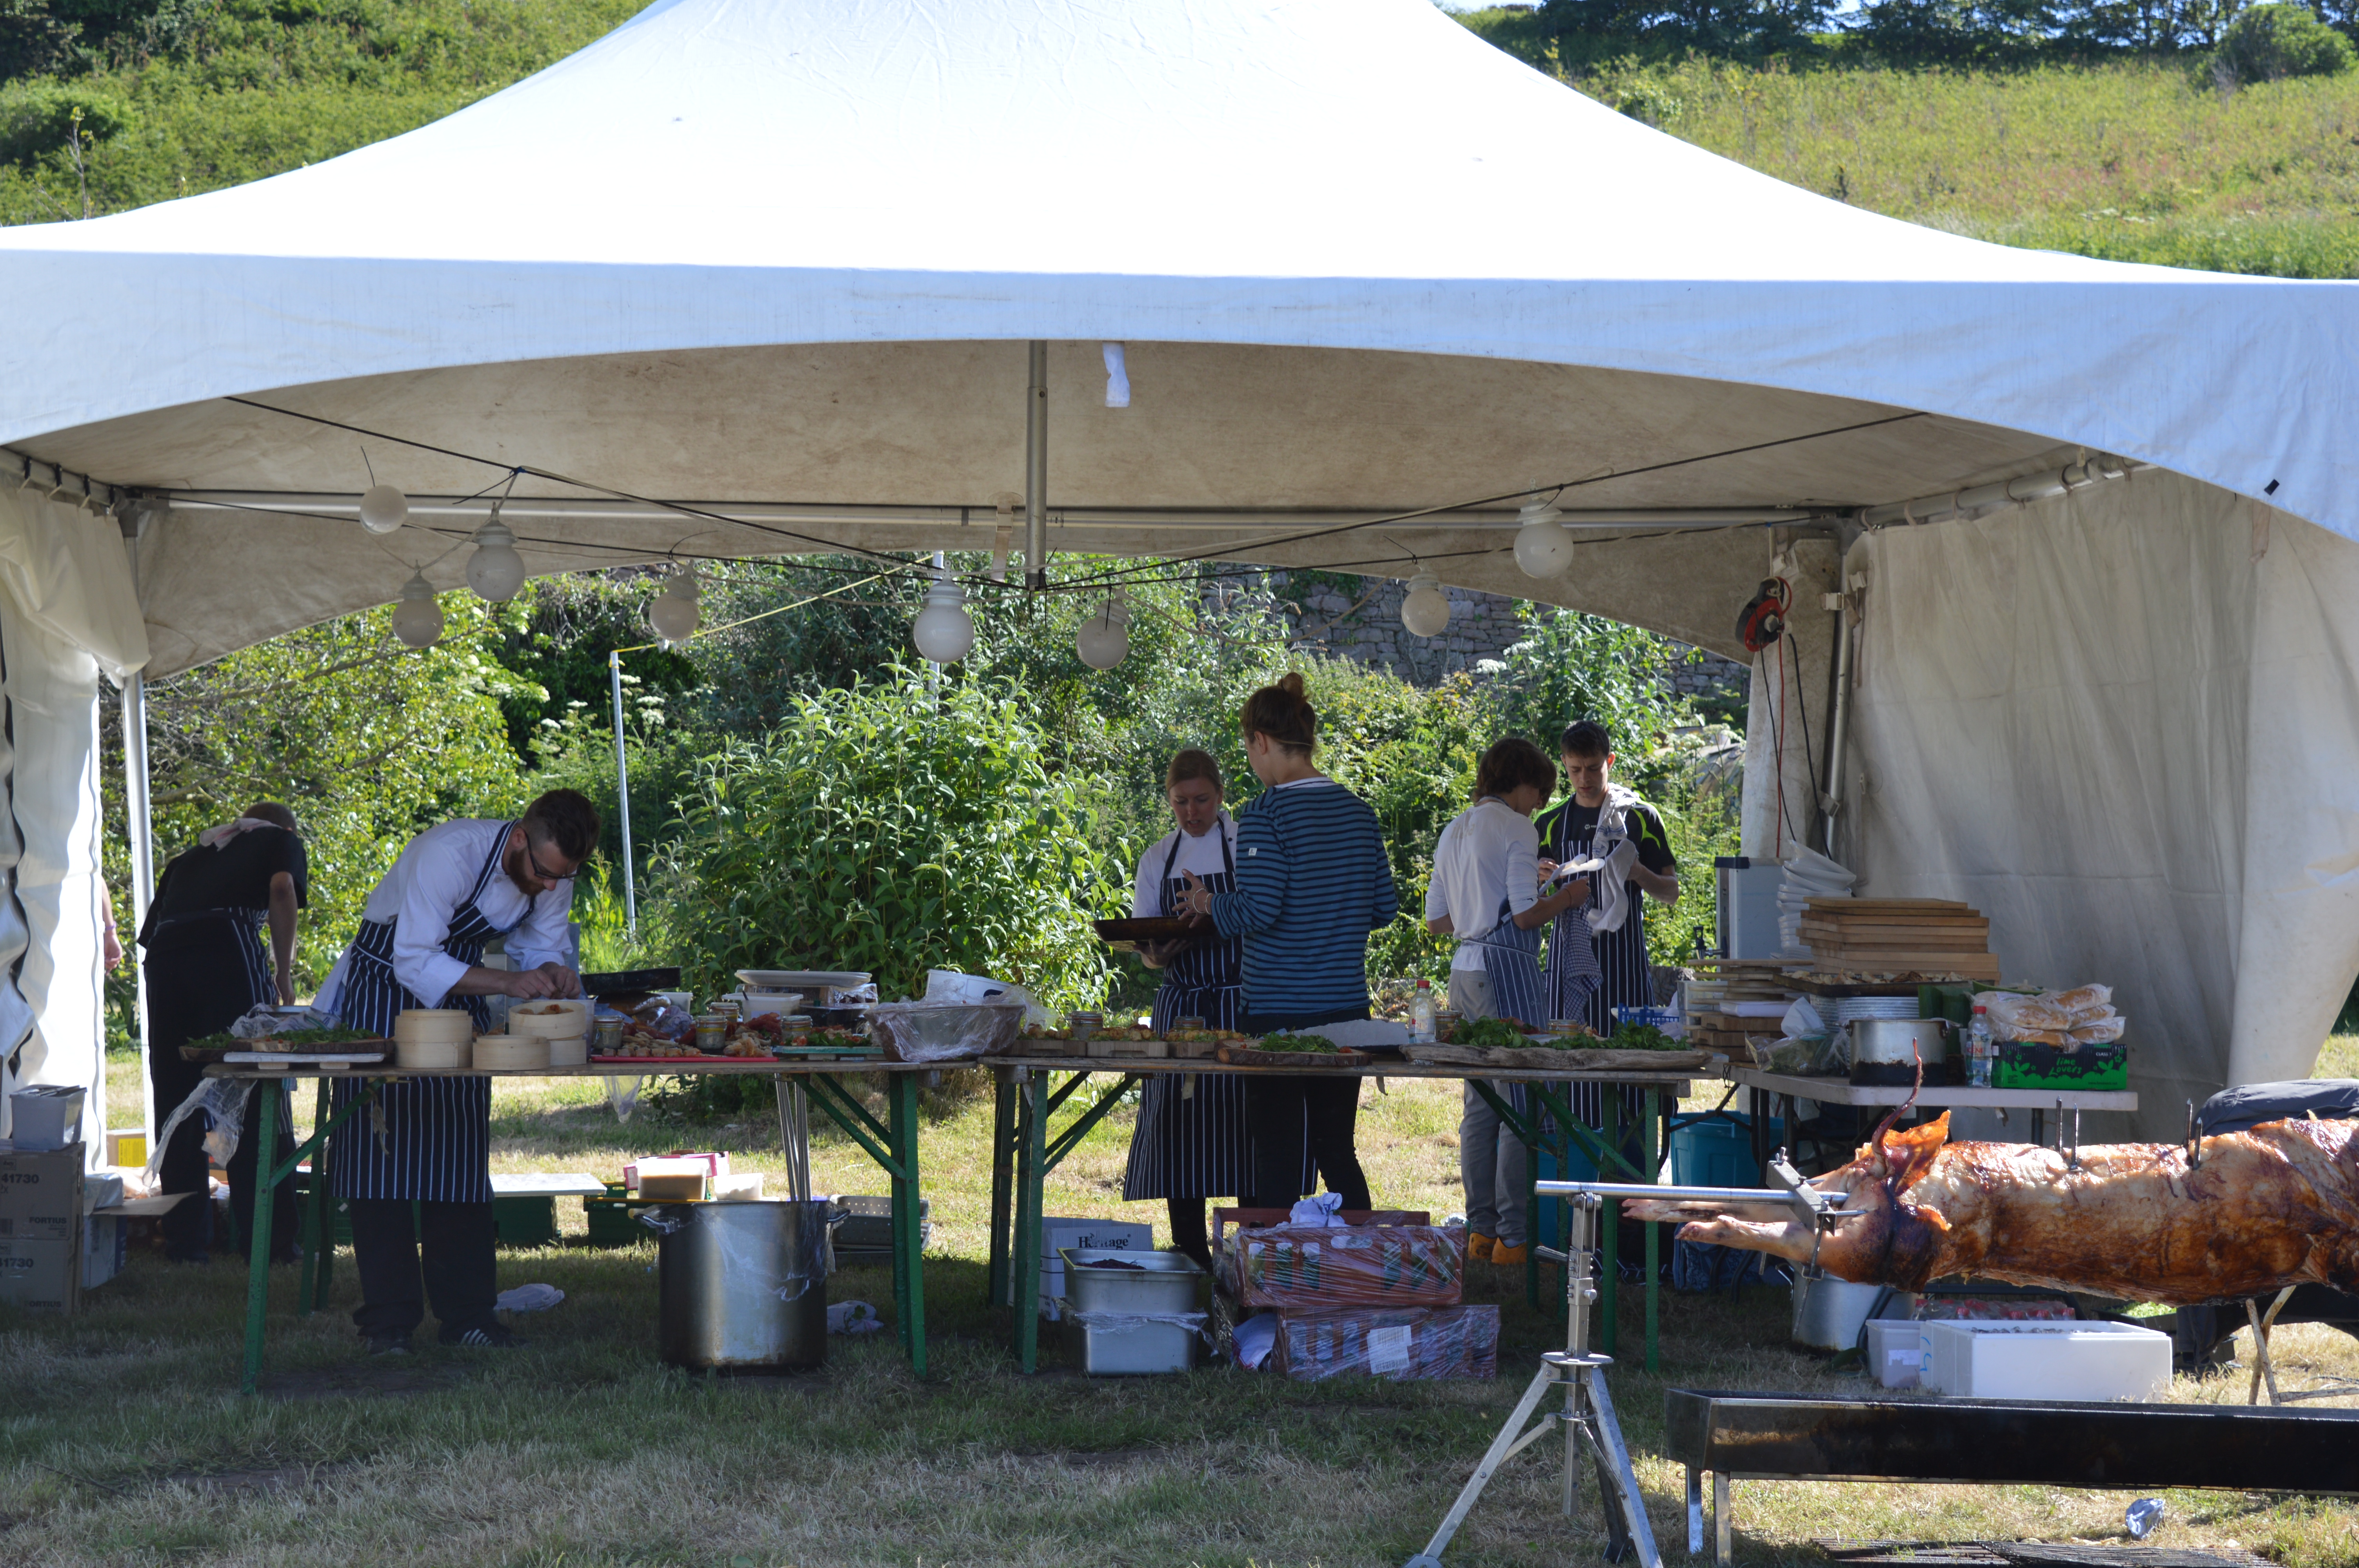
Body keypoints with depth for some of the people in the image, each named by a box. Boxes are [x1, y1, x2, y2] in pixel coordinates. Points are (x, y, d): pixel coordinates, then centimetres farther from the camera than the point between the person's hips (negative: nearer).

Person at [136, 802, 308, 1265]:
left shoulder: (187, 858, 35)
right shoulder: (281, 841, 22)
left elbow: (151, 928, 30)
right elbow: (282, 891, 0)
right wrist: (283, 972, 4)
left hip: (164, 956, 5)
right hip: (229, 947, -5)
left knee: (176, 1104, 8)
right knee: (256, 1104, -2)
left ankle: (185, 1239, 7)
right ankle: (270, 1239, -5)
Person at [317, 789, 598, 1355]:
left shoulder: (553, 875, -12)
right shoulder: (450, 853, -32)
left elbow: (542, 947, 1)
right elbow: (414, 962, -33)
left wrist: (554, 973, -23)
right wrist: (507, 982, -40)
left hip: (458, 997, 6)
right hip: (383, 994, -6)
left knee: (462, 1154, 3)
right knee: (379, 1153, -7)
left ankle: (466, 1313, 6)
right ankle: (388, 1320, -4)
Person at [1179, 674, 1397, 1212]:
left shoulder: (1266, 815, -12)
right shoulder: (1358, 811, 7)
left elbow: (1258, 911, -19)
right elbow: (1385, 908, 11)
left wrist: (1209, 904, 0)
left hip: (1277, 1011, -6)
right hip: (1346, 1005, 6)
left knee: (1277, 1158, 1)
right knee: (1337, 1152, 13)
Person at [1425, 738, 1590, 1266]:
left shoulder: (1455, 831, 16)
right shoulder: (1516, 828, -8)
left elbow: (1436, 920, 17)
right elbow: (1525, 915, -14)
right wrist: (1566, 898, 3)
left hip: (1465, 971, 8)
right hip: (1507, 969, -8)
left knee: (1480, 1103, 12)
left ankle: (1480, 1231, 14)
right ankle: (1512, 1235, -6)